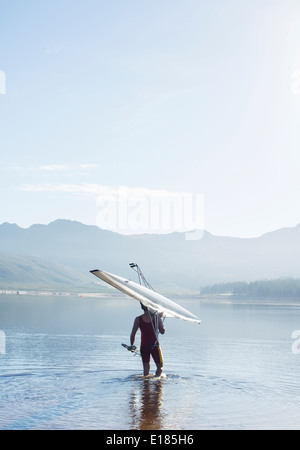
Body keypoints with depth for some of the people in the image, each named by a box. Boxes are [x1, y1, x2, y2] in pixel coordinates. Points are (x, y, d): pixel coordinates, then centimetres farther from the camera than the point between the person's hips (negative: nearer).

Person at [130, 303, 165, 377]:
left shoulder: (138, 319, -7)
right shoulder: (157, 318, -11)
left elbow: (132, 335, -5)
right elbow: (162, 331, -1)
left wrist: (132, 345, 10)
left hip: (144, 347, 2)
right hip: (155, 346, -1)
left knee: (146, 368, 14)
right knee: (160, 366, 12)